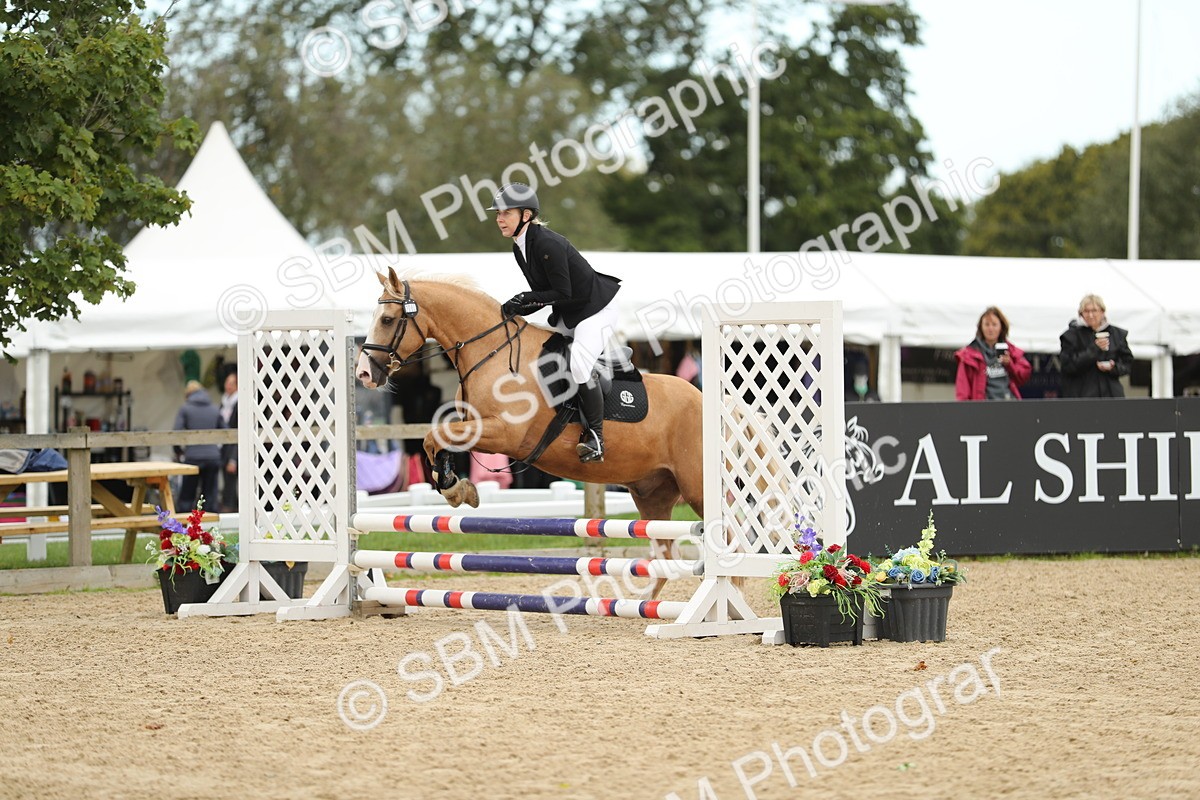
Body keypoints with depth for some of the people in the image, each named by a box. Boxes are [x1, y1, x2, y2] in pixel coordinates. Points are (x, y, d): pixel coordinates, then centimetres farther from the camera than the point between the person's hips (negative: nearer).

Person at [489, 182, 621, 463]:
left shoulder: (547, 244, -27)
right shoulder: (519, 248, 2)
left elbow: (562, 294, -26)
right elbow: (544, 294, 7)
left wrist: (524, 299, -26)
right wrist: (517, 309, -9)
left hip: (596, 309, -11)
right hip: (567, 314, 11)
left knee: (580, 365, -25)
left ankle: (596, 437, -16)